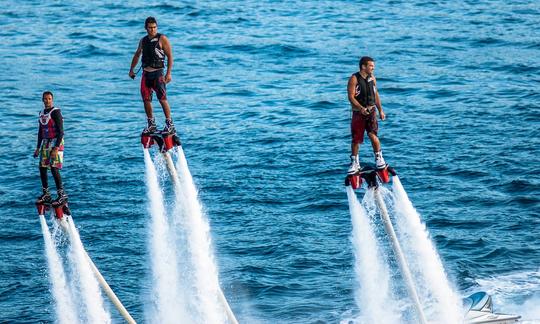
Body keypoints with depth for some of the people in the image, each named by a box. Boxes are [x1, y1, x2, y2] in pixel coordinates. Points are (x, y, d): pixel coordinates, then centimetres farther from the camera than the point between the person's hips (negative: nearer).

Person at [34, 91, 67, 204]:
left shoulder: (56, 112, -11)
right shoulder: (42, 113, 14)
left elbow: (61, 132, -16)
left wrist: (56, 148, -22)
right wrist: (38, 148, 20)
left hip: (55, 143, -8)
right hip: (45, 143, 8)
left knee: (54, 168, -15)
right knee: (42, 168, 5)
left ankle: (62, 194, -10)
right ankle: (46, 194, 13)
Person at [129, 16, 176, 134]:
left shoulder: (162, 39, -3)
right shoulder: (143, 41, 14)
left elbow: (170, 56, -6)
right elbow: (137, 55, 29)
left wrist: (168, 73, -14)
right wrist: (131, 70, 25)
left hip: (158, 72, -6)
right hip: (146, 73, 6)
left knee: (162, 98, -13)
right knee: (146, 99, 3)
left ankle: (169, 124, -9)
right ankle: (151, 124, 14)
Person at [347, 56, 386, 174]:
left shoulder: (372, 78, 7)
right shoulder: (354, 79, -10)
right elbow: (351, 97, -15)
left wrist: (380, 110, 16)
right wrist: (361, 108, -28)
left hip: (371, 111, 3)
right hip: (358, 112, -2)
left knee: (373, 135, -16)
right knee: (356, 139, 2)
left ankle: (378, 157, 3)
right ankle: (354, 163, 17)